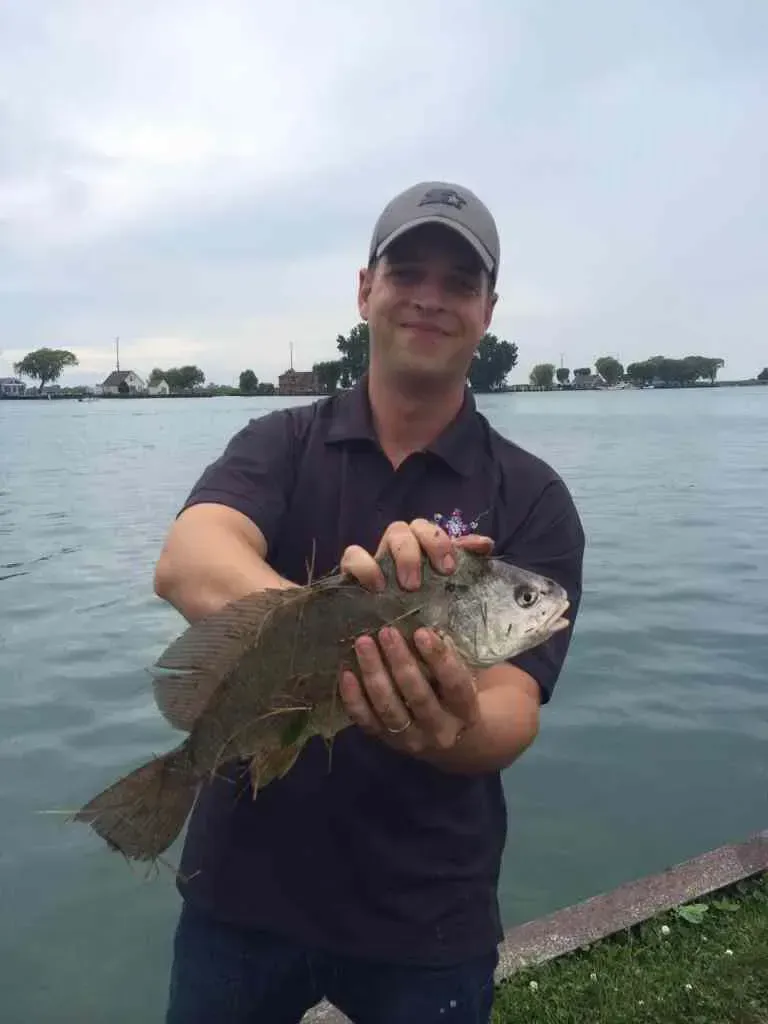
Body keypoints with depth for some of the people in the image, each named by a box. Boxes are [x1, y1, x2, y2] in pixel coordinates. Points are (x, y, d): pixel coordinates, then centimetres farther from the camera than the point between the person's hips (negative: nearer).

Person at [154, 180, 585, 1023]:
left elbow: (512, 709, -18)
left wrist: (455, 730, -41)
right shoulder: (279, 442, -5)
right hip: (242, 882, 1)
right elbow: (184, 562, -24)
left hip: (428, 915, 0)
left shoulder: (532, 498, -8)